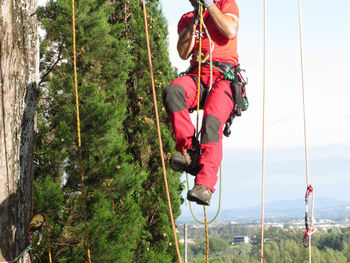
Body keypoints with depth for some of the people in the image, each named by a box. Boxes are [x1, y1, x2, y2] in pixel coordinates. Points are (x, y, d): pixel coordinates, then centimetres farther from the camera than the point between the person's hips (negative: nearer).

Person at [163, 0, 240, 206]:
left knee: (212, 123, -28)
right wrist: (194, 22, 1)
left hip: (223, 75, -3)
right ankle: (190, 151, -30)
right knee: (173, 91, -32)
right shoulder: (186, 19, 24)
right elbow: (183, 54, 8)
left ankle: (205, 185, -36)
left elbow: (231, 31, -6)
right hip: (197, 75, 3)